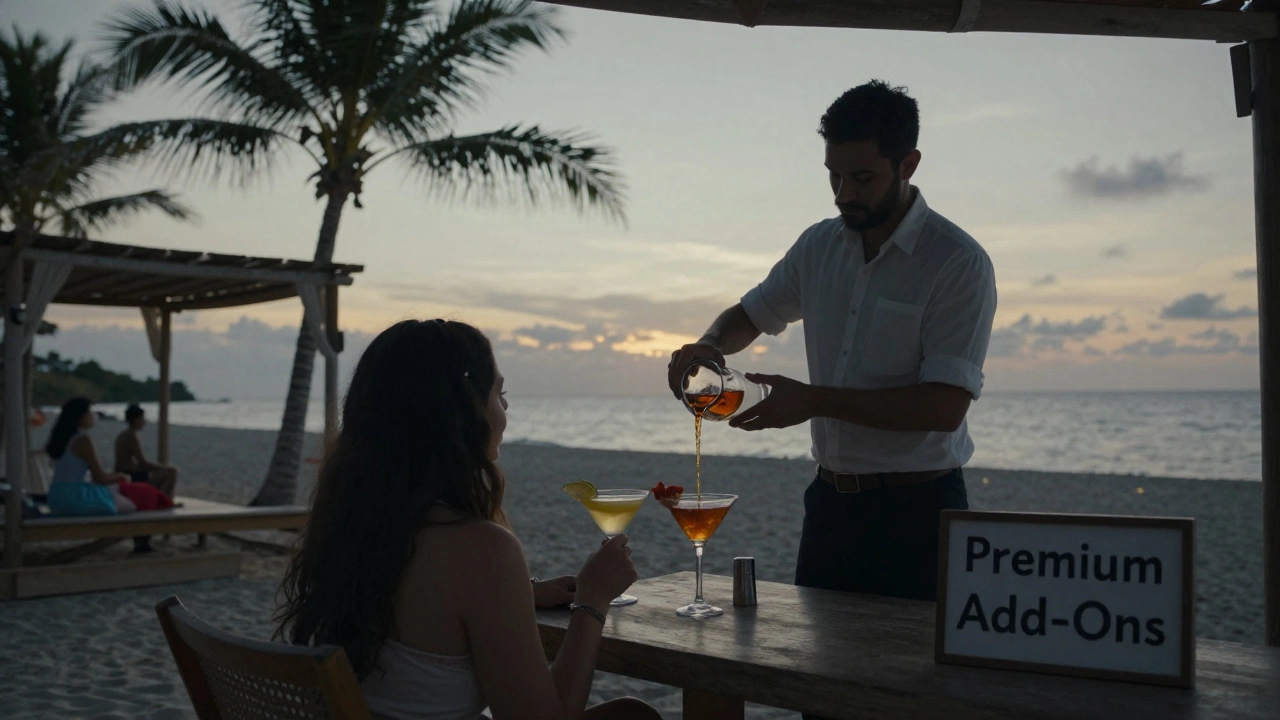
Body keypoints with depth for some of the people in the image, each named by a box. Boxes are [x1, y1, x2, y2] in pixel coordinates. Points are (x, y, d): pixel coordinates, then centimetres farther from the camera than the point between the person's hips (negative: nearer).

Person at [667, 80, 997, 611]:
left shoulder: (959, 263, -13)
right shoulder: (820, 245, 7)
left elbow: (945, 406, -20)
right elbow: (752, 313, 22)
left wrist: (815, 400, -22)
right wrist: (708, 346, -2)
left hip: (915, 508, -5)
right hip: (830, 500, 6)